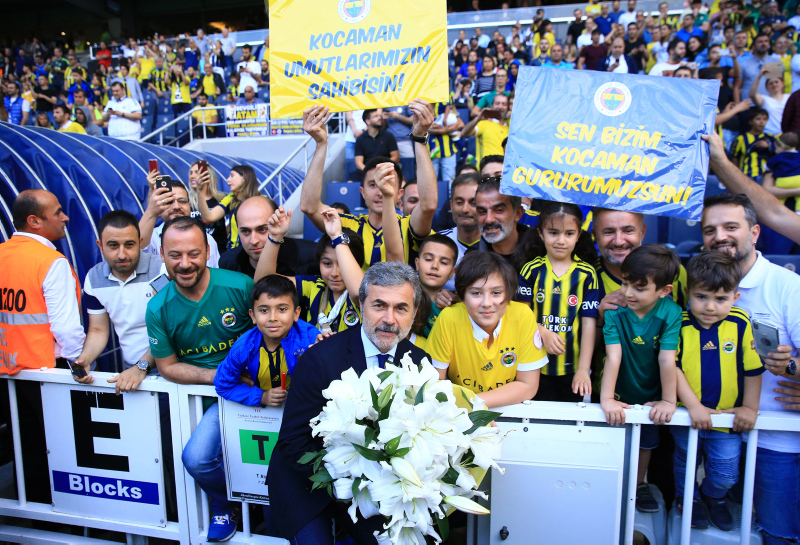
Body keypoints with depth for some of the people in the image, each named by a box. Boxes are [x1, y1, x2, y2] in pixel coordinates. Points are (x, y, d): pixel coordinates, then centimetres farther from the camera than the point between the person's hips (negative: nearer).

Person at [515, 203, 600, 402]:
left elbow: (589, 323, -5)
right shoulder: (531, 269, -2)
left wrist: (583, 370, -9)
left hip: (572, 367, 0)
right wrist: (543, 333, -19)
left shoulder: (587, 273, -3)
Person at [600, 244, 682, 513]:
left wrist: (668, 400, -23)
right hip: (619, 394, -1)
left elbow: (667, 360, -23)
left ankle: (639, 484, 43)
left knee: (646, 442, 20)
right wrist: (606, 399, -34)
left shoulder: (671, 314, -21)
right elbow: (613, 356, -29)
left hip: (650, 395, 1)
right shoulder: (615, 310, -23)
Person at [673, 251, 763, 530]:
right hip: (686, 416, -1)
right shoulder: (679, 324, -15)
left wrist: (750, 407, -2)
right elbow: (672, 368, -14)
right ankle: (688, 499, 49)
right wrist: (694, 406, -17)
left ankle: (713, 496, 45)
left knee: (725, 473, 12)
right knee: (685, 464, 21)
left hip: (727, 417, 1)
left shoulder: (741, 324, -12)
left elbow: (753, 369, -3)